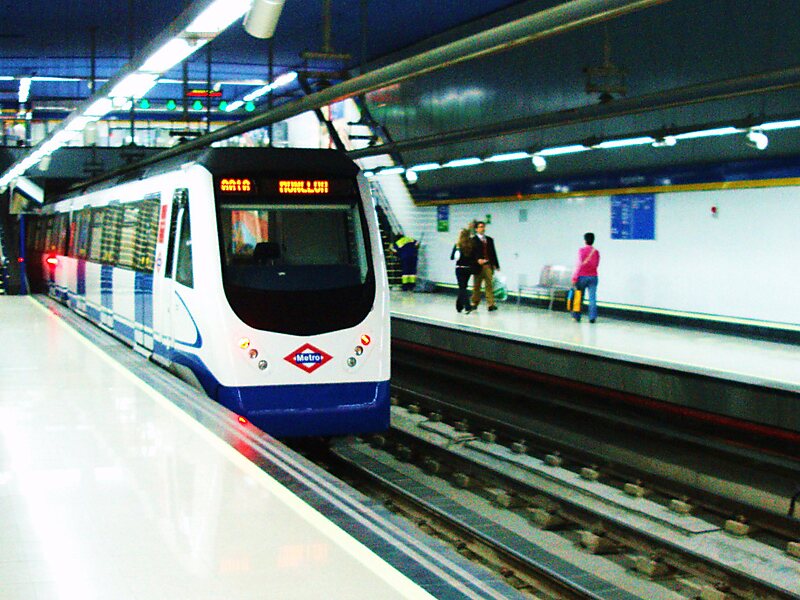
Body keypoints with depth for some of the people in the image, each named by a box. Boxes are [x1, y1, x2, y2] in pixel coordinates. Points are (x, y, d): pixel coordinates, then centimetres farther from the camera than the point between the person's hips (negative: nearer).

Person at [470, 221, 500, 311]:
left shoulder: (489, 240, 16)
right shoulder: (473, 240, -1)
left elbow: (493, 252, 16)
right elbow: (473, 253, -12)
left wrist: (496, 265, 13)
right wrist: (478, 259, -29)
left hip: (488, 265, 3)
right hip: (479, 266, -3)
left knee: (489, 284, -3)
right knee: (477, 285, 7)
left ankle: (491, 304, -6)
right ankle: (475, 303, 19)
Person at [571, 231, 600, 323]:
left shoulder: (582, 250, -8)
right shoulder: (596, 252, 3)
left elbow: (580, 264, -12)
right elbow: (596, 264, 10)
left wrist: (574, 277, -10)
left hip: (582, 276, -2)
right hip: (593, 277, 3)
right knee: (592, 298, -1)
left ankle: (577, 316, 13)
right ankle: (592, 317, -7)